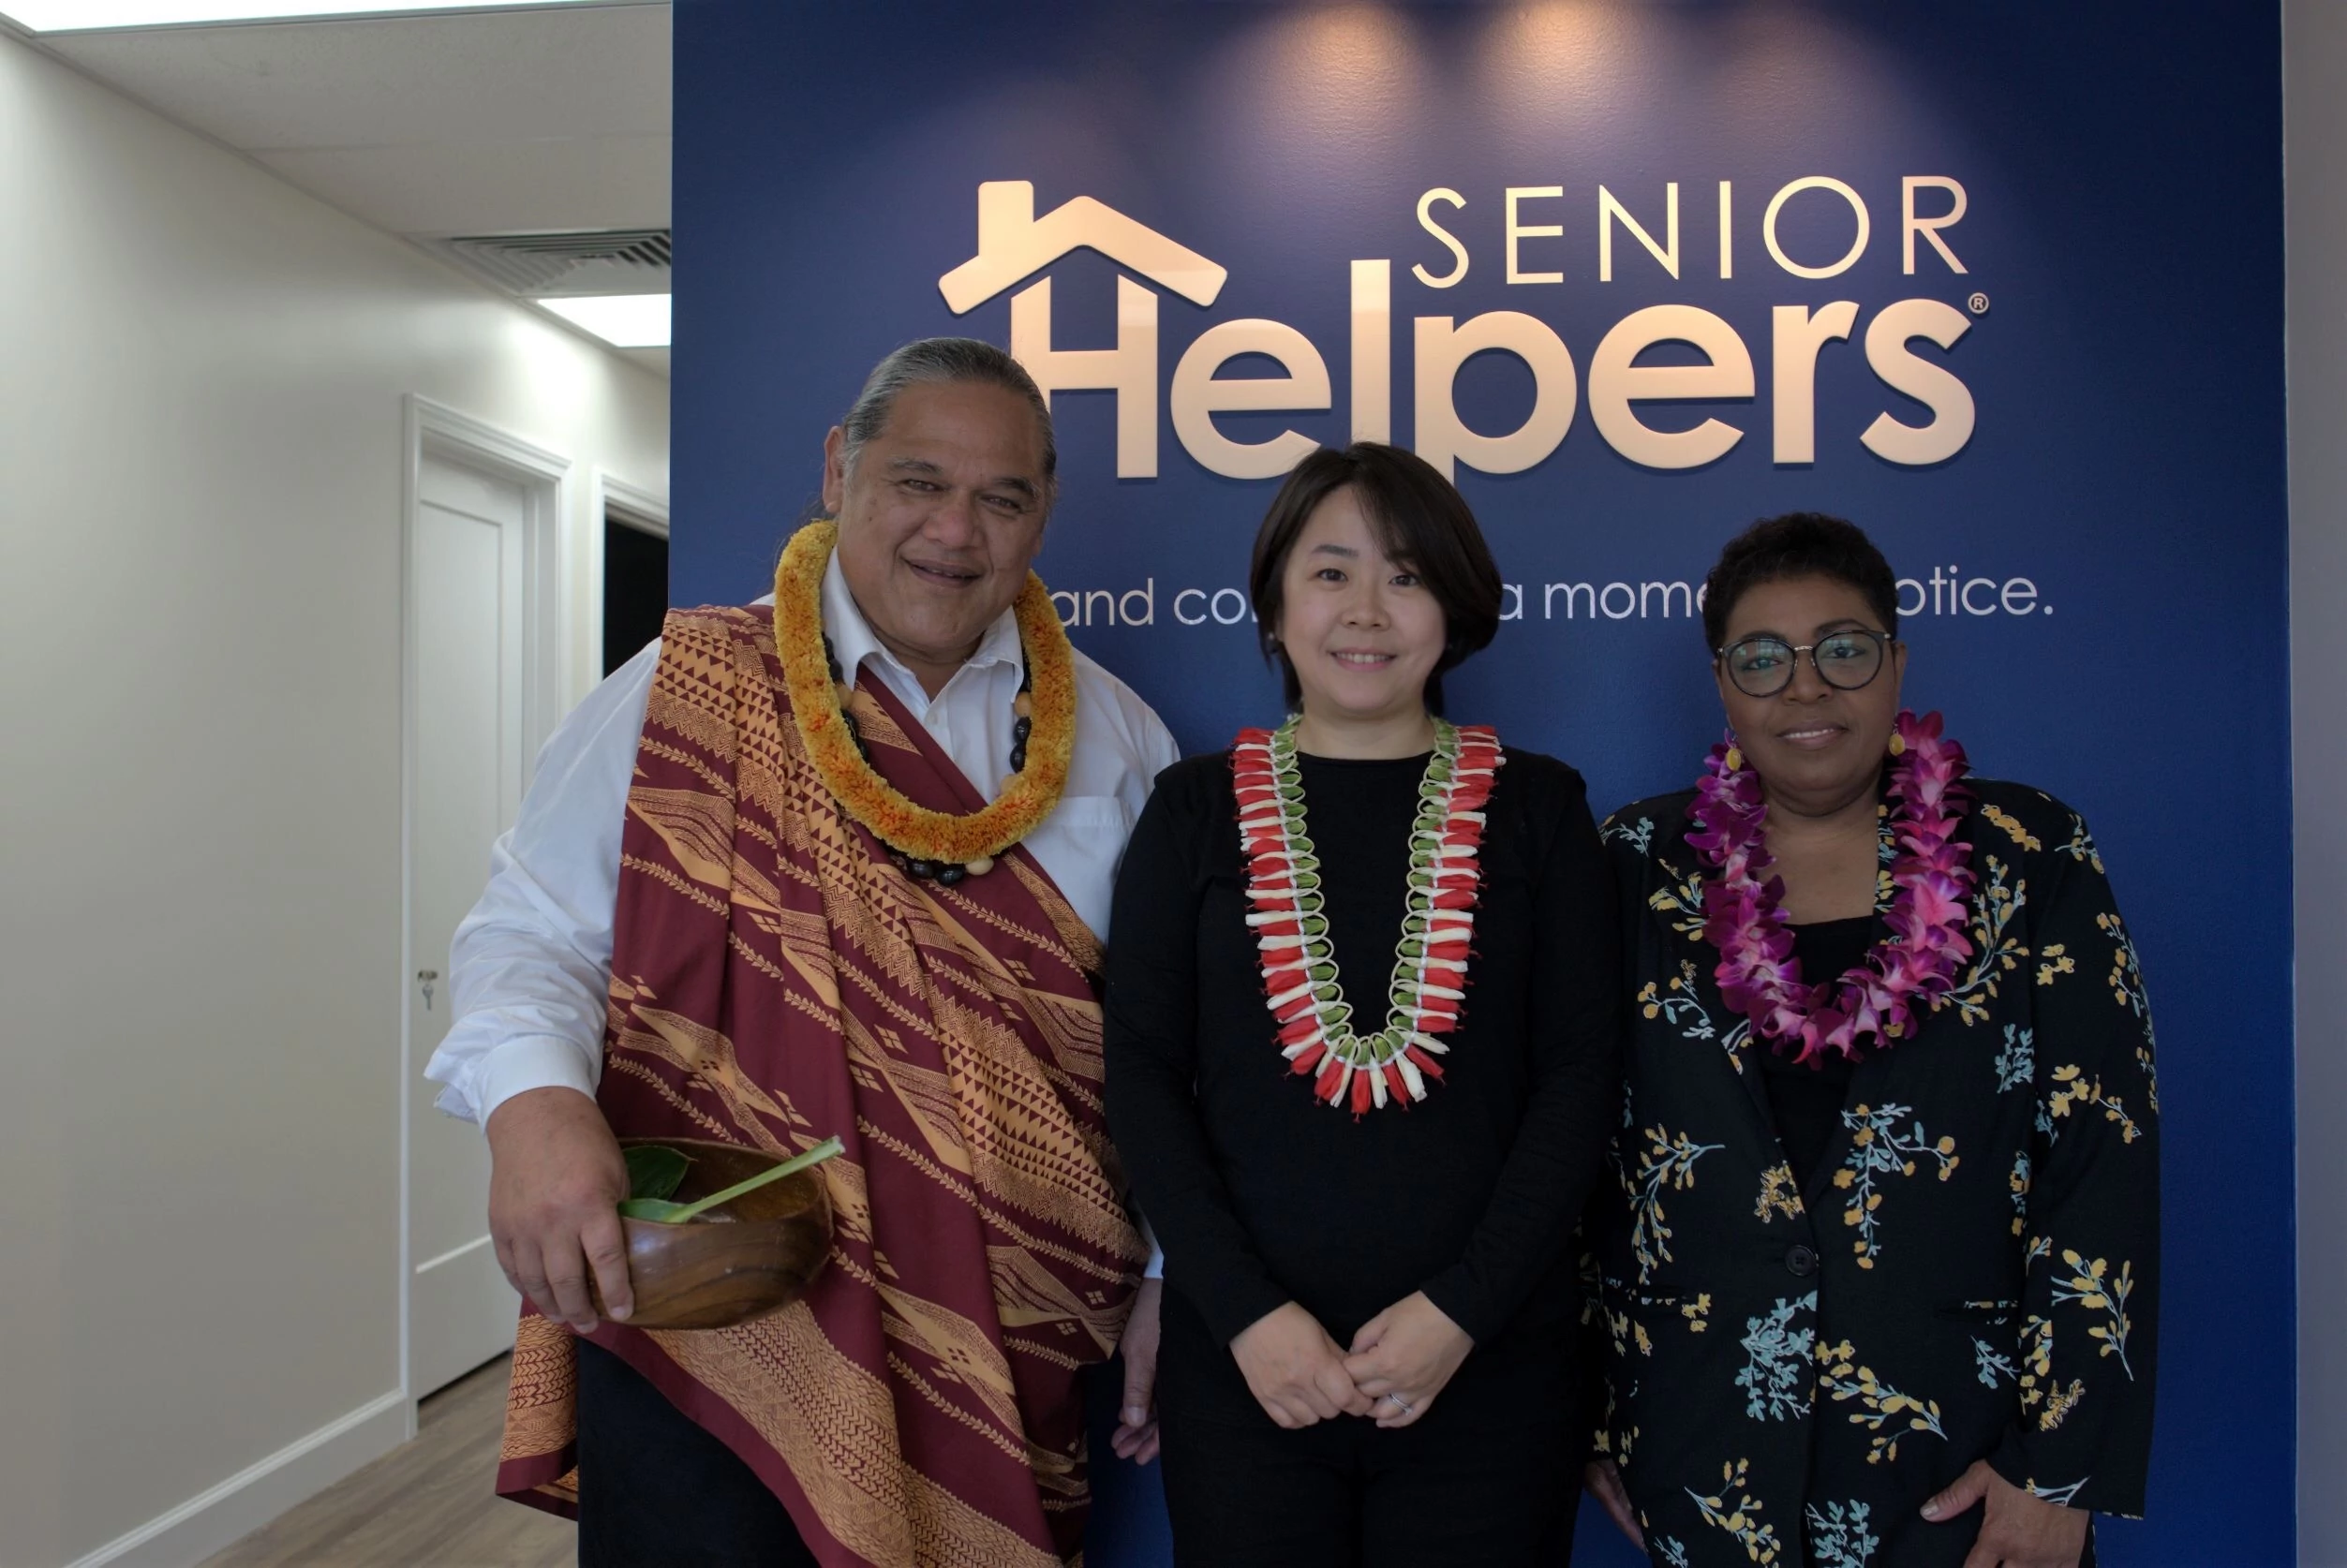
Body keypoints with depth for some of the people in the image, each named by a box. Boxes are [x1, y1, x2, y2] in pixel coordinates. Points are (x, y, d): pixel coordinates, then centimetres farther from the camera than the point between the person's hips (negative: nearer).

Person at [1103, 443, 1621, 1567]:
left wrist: (1462, 1306, -11)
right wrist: (1244, 1311, -10)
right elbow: (1141, 1074, -1)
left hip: (1487, 1369, 0)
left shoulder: (1537, 807, 3)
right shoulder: (1195, 810, 4)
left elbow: (1581, 1076, -1)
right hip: (1242, 1368, 0)